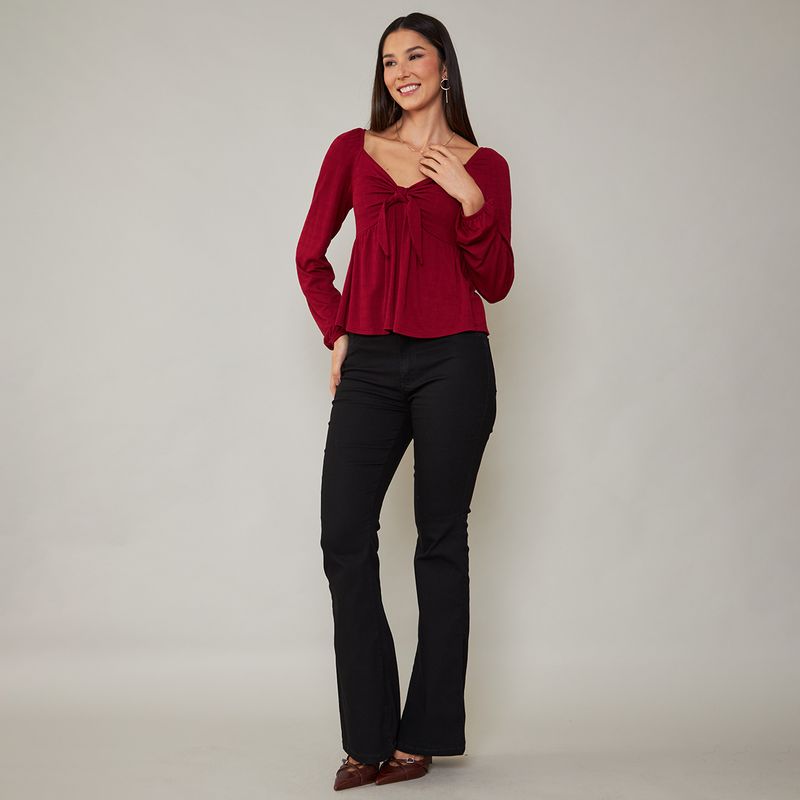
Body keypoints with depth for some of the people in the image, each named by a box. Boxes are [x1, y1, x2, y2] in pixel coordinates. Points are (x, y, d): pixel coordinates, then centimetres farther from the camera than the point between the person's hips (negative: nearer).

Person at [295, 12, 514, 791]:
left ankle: (424, 733, 14)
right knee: (344, 538, -4)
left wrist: (471, 201, -10)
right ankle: (369, 737, 6)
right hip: (370, 366, 2)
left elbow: (495, 285, 2)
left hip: (452, 363, -2)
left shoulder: (482, 167, 6)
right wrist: (336, 334, 6)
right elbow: (311, 256, 16)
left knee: (440, 539, 4)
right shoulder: (352, 151, 10)